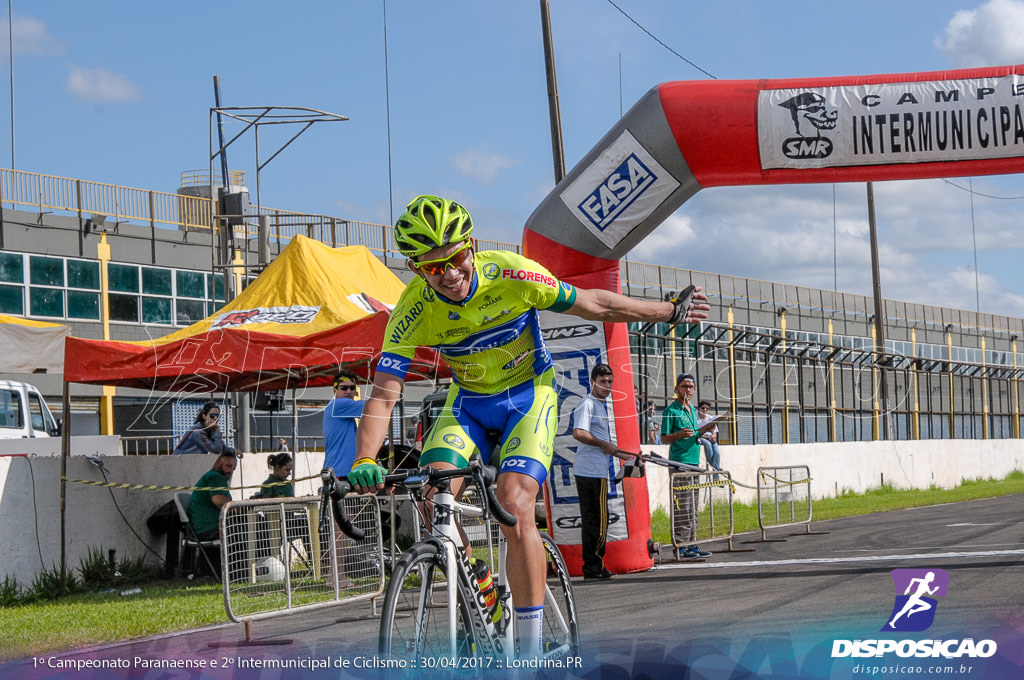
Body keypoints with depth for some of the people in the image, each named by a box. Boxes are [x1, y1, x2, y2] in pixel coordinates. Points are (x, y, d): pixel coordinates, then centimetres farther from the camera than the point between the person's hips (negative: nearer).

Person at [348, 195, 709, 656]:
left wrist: (670, 312, -1)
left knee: (514, 506, -23)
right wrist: (365, 463, -42)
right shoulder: (413, 310, -22)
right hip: (468, 403, 3)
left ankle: (532, 649, -16)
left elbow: (592, 305, -11)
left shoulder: (510, 274, -25)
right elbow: (383, 396, -25)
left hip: (529, 396, -2)